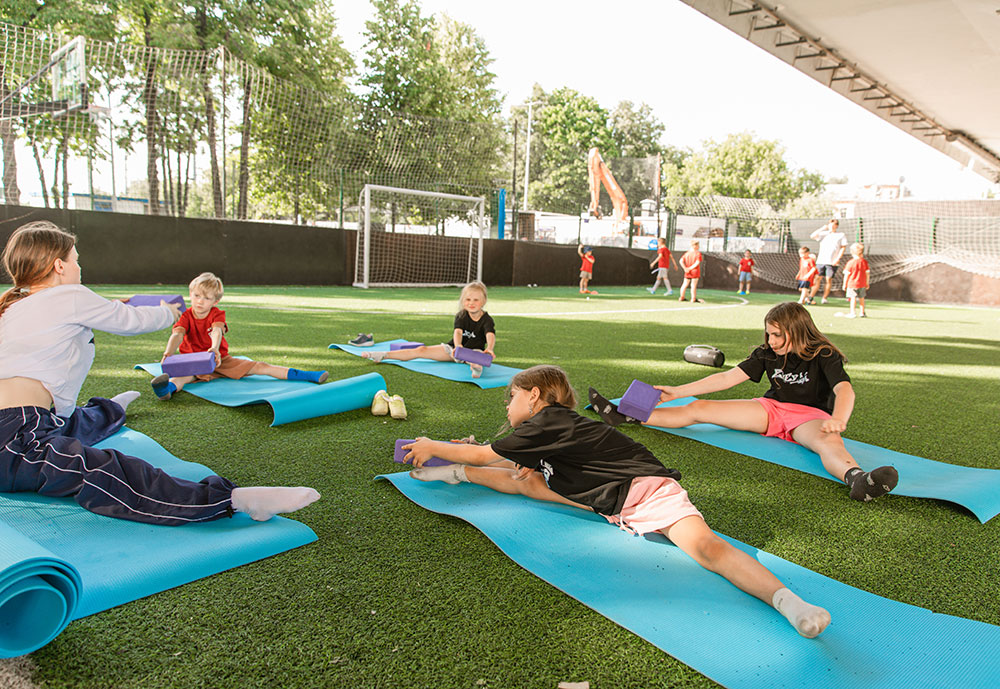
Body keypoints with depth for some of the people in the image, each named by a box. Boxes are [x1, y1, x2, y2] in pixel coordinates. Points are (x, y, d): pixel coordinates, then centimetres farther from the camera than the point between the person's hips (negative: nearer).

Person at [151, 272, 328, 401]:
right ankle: (169, 388, -73)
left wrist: (215, 348, -52)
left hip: (220, 359, 1)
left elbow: (217, 331, -29)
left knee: (258, 367, -9)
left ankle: (302, 375, -18)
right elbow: (177, 335, -27)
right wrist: (168, 354, -49)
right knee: (185, 374, -37)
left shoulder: (217, 314, -5)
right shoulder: (186, 317, -6)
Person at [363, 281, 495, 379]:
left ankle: (477, 366, -80)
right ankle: (384, 355, -10)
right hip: (454, 348, 3)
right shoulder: (461, 316, -5)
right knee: (421, 350, -8)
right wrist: (458, 345, -48)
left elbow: (491, 335, -32)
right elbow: (458, 332, -24)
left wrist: (489, 348, -56)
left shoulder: (487, 320, -11)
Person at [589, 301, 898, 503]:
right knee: (697, 409, -7)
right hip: (771, 409, 4)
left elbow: (844, 389, -25)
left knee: (828, 441, -42)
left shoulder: (824, 355, -9)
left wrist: (838, 420, -48)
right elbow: (728, 377, 2)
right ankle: (623, 416, -7)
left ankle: (856, 478, -76)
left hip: (809, 415, -4)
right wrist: (677, 391, -4)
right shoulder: (767, 354, 3)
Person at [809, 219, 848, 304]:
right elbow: (812, 236, 0)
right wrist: (823, 228, -1)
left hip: (832, 262, -1)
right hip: (821, 261, 1)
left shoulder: (841, 235, 7)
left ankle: (824, 298, 6)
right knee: (818, 279, -4)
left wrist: (838, 258, -8)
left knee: (829, 280, -1)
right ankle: (811, 297, -4)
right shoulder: (824, 233, 12)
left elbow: (843, 247, 3)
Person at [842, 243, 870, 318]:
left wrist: (844, 284, 0)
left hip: (852, 284, -4)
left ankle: (852, 313, -5)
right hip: (862, 284, 4)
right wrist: (867, 283, 15)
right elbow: (867, 273, 4)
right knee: (861, 298, 15)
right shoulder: (864, 262, -2)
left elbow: (847, 274, -9)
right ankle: (862, 312, 22)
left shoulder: (850, 263, -13)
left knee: (853, 298, -1)